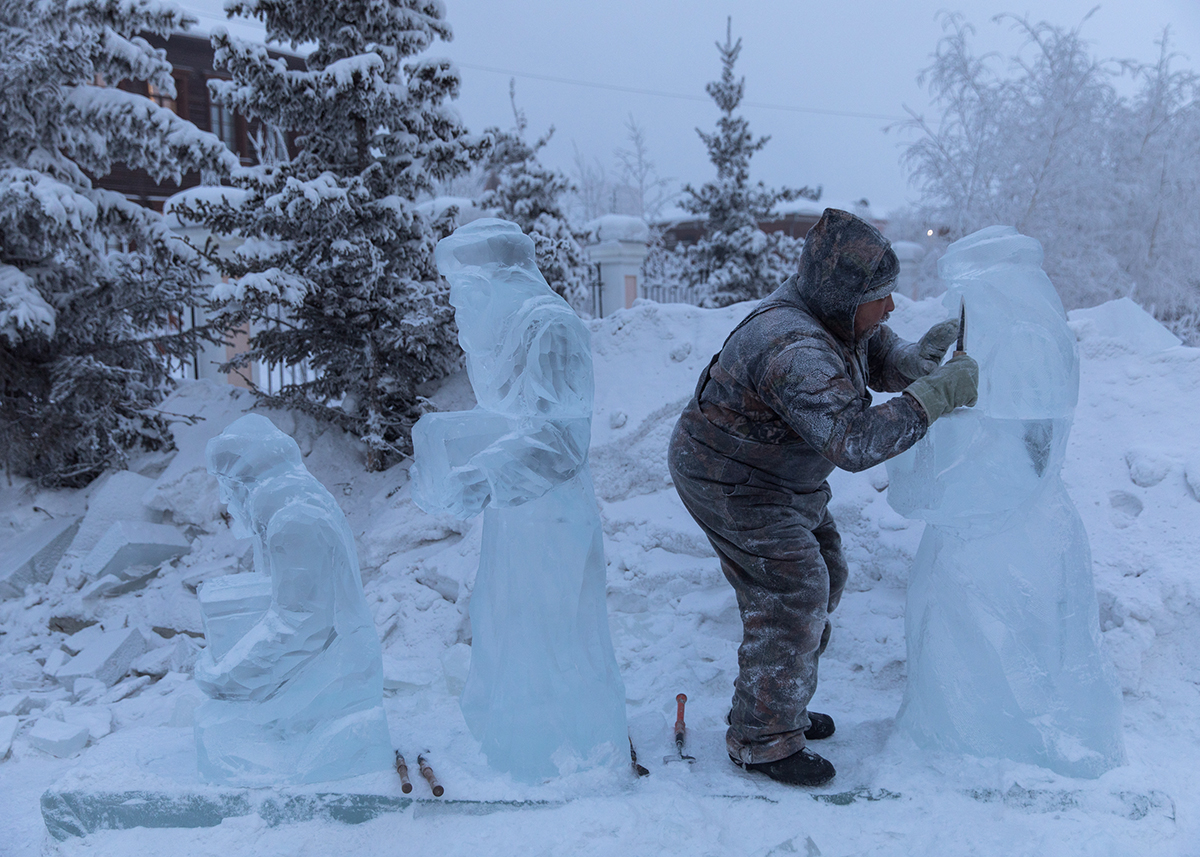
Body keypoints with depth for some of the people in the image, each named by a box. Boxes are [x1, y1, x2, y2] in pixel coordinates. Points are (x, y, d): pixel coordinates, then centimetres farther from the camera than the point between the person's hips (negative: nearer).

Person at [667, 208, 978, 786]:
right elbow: (855, 441, -41)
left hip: (779, 478, 10)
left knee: (822, 575, 15)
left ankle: (781, 707, 31)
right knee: (791, 592, -12)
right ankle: (762, 741, 2)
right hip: (729, 482, -10)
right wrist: (937, 395, -35)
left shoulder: (837, 316, -5)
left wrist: (916, 360, -14)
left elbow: (881, 355, 9)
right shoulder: (794, 352, -35)